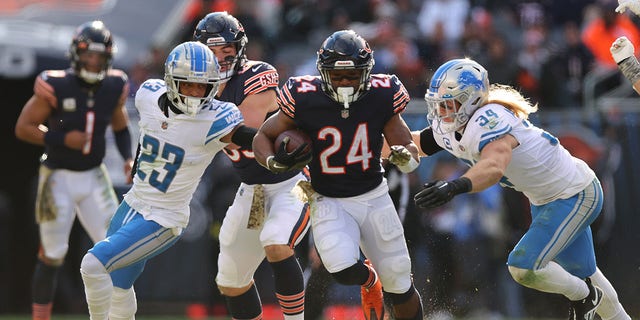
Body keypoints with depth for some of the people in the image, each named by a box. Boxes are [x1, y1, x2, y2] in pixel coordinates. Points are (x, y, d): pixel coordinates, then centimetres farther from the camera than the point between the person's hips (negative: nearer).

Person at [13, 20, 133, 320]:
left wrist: (128, 157, -1)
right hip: (59, 178, -4)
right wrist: (63, 140, -22)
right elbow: (23, 127, -11)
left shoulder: (114, 87, -3)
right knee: (52, 254, 1)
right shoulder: (55, 87, -17)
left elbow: (120, 125, 15)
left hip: (94, 177, 4)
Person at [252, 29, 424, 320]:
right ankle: (369, 280, 11)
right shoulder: (305, 101, -15)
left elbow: (409, 150, -2)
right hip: (329, 203, -2)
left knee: (400, 287, 5)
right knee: (344, 270, -27)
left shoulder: (380, 98, -11)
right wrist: (275, 162, -23)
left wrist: (405, 156, -26)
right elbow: (263, 136, -1)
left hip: (374, 198, 2)